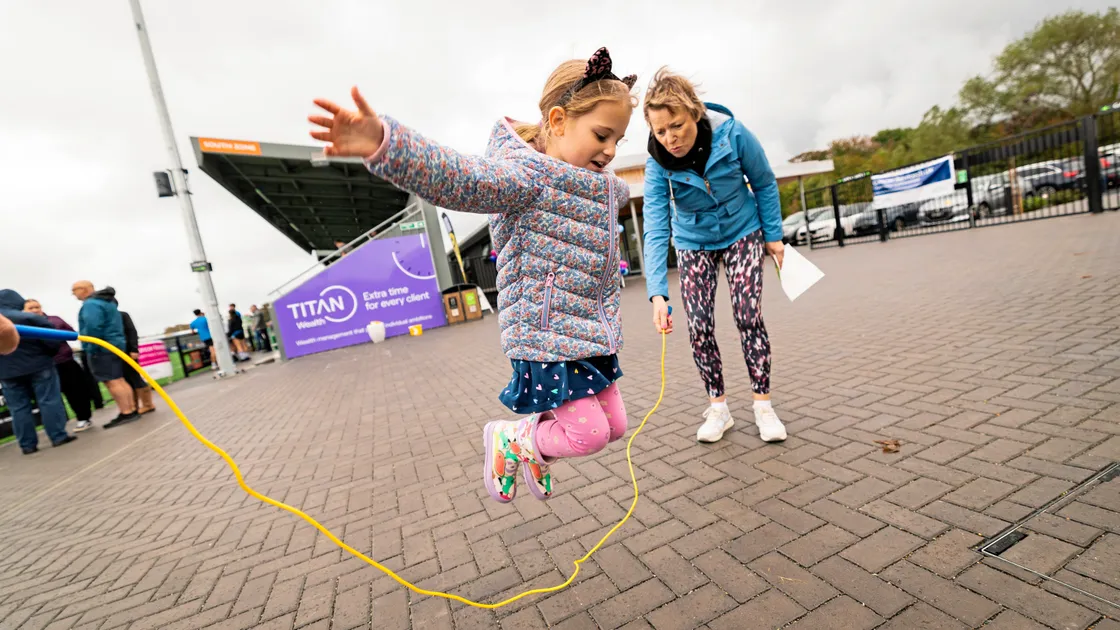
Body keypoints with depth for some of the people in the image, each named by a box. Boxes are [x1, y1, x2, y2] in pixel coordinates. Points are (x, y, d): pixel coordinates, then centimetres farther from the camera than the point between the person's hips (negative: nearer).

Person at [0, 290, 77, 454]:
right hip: (38, 366, -4)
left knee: (18, 408, 7)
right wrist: (51, 353, 8)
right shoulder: (30, 318, -11)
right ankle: (58, 436, -1)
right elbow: (52, 340, -12)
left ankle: (27, 445, 9)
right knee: (49, 401, 0)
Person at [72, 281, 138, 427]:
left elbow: (93, 327, -25)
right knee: (119, 380, 10)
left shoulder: (91, 304, -13)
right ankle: (132, 410, 11)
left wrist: (91, 348, -18)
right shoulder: (107, 301, 18)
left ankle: (126, 413, -7)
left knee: (112, 382, -8)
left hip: (102, 348, -10)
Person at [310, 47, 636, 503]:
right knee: (588, 433, -5)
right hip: (546, 337, -9)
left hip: (590, 335, 10)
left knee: (614, 425, 16)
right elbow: (463, 181, -38)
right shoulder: (528, 173, -18)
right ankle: (508, 439, 24)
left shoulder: (603, 186, 12)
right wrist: (385, 145, -54)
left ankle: (534, 448, 42)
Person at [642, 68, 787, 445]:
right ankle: (718, 408, 11)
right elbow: (655, 228, -32)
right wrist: (657, 293, -42)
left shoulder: (733, 134, -24)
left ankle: (763, 405, 7)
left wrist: (773, 236, -2)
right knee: (698, 327, -5)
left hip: (742, 233, -1)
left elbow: (764, 184, -7)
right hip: (693, 243, 1)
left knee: (748, 316, -10)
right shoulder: (657, 163, -23)